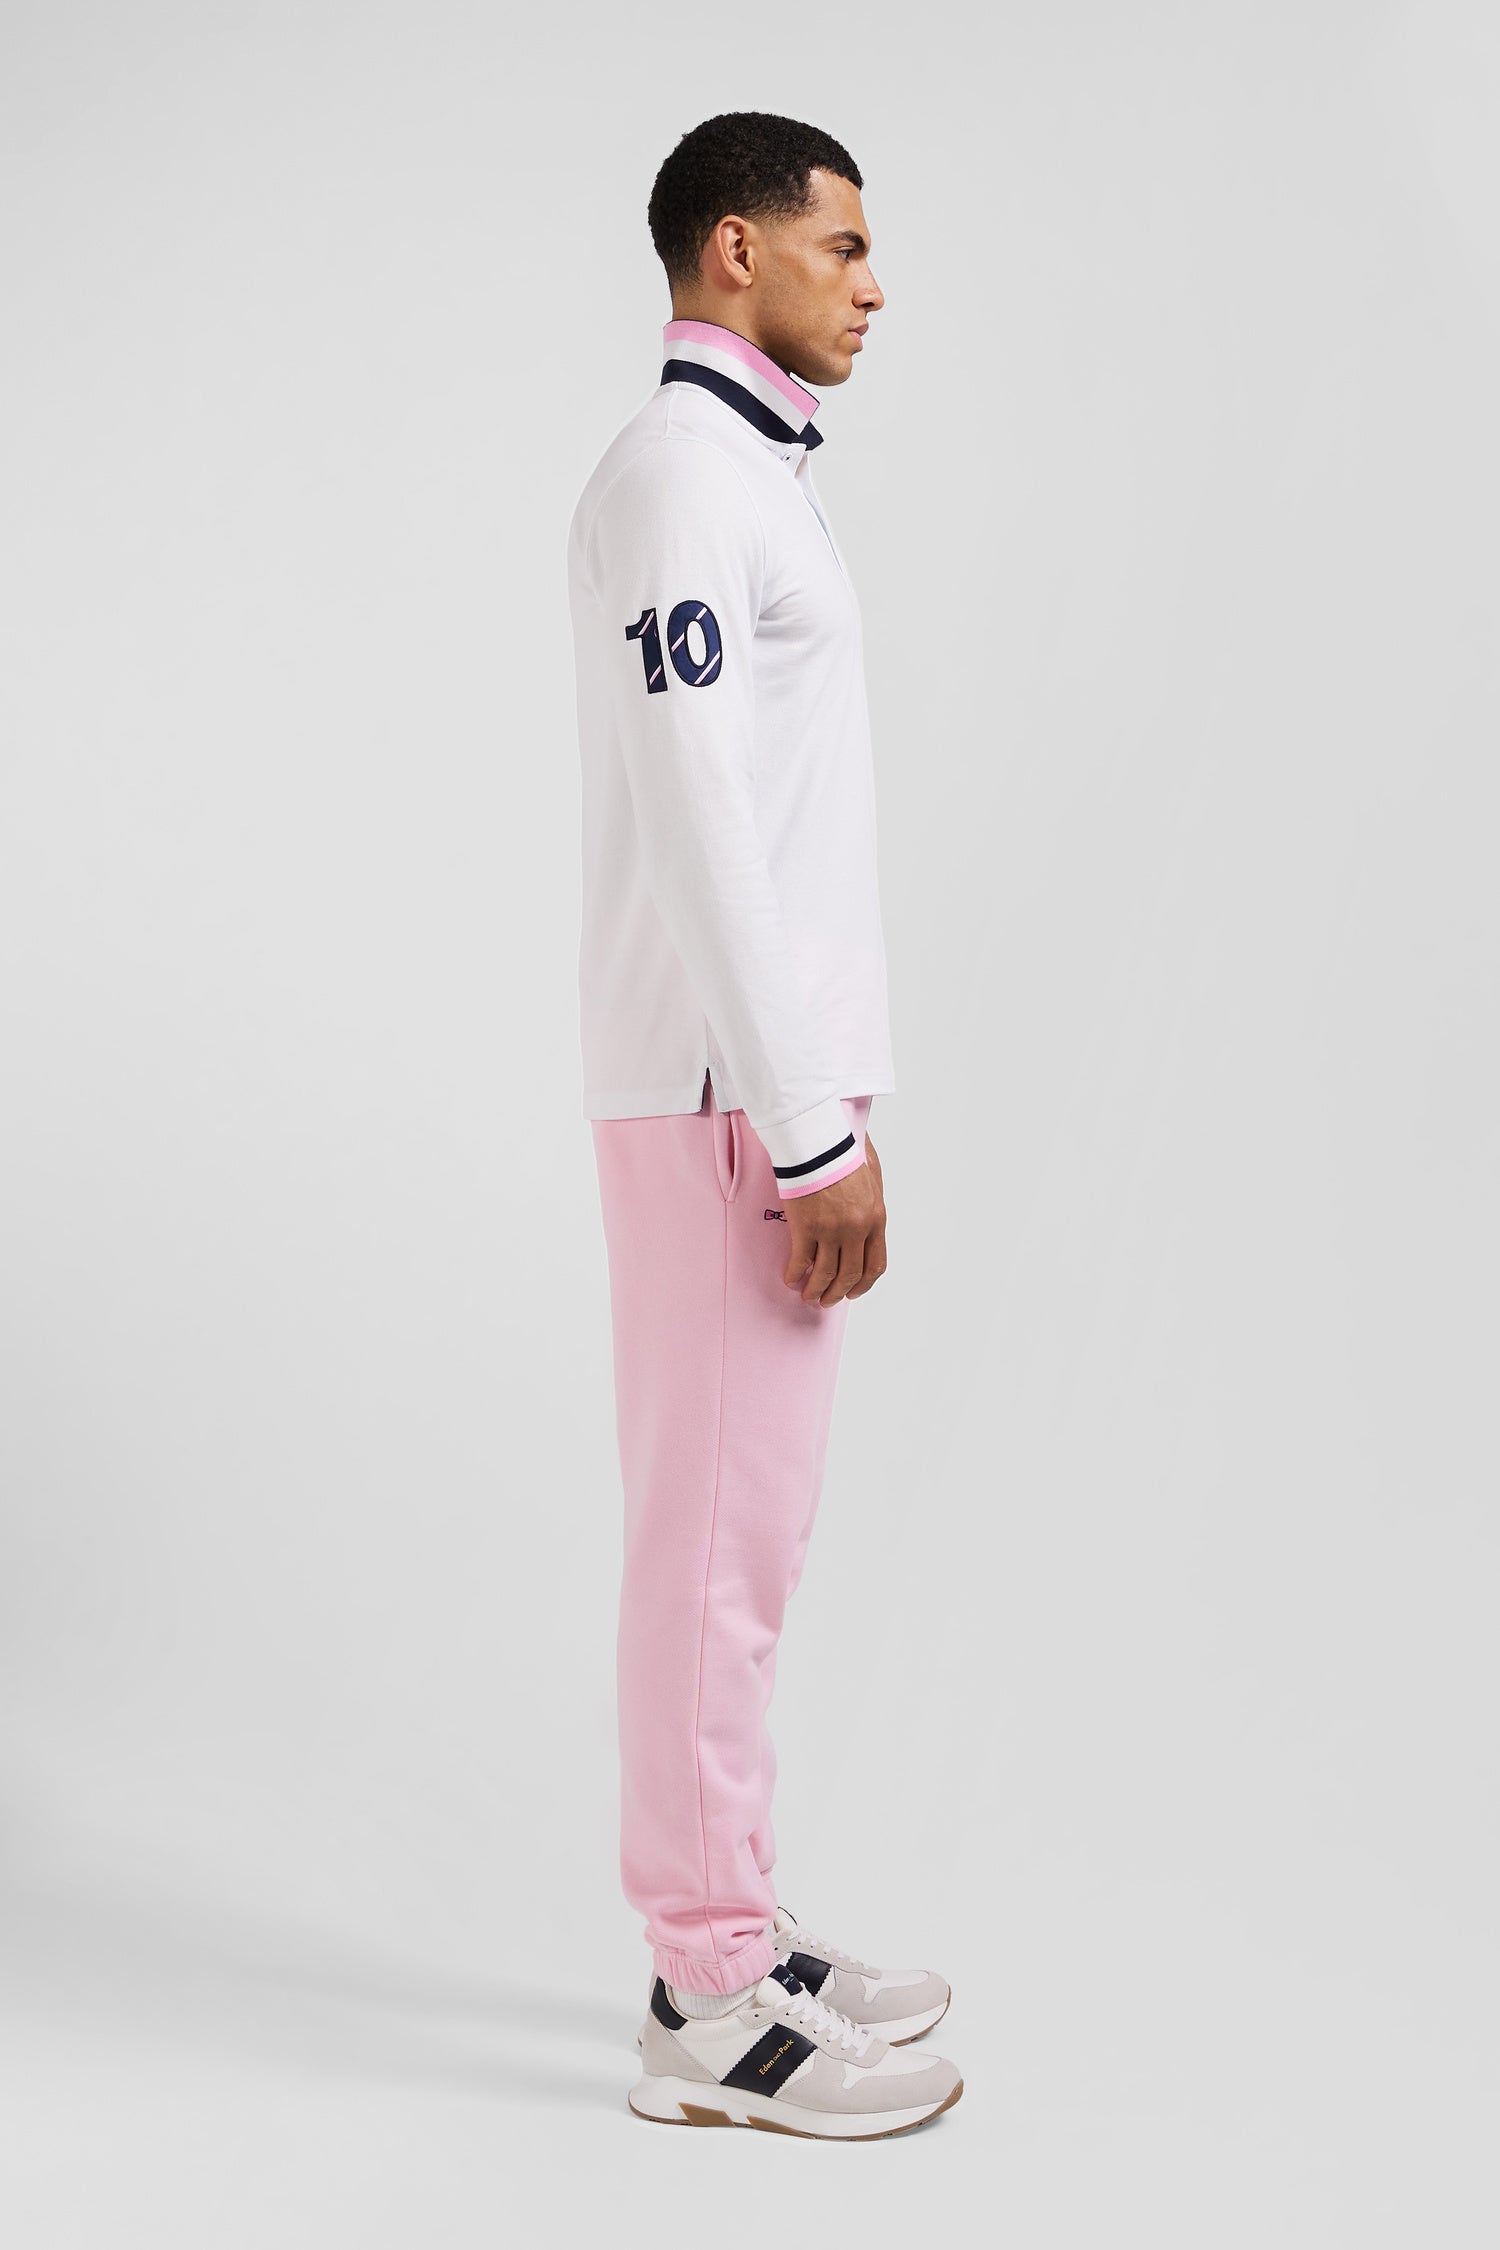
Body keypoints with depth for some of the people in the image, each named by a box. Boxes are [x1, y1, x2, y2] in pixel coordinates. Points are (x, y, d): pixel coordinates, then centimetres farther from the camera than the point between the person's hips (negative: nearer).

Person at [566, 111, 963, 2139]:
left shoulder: (751, 474, 18)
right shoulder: (677, 469, -12)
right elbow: (698, 825, -19)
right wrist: (811, 1132, -20)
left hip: (766, 1077, 10)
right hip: (727, 1093, -10)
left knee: (741, 1519, 13)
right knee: (716, 1526, -5)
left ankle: (732, 1932, 22)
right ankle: (715, 2009, 3)